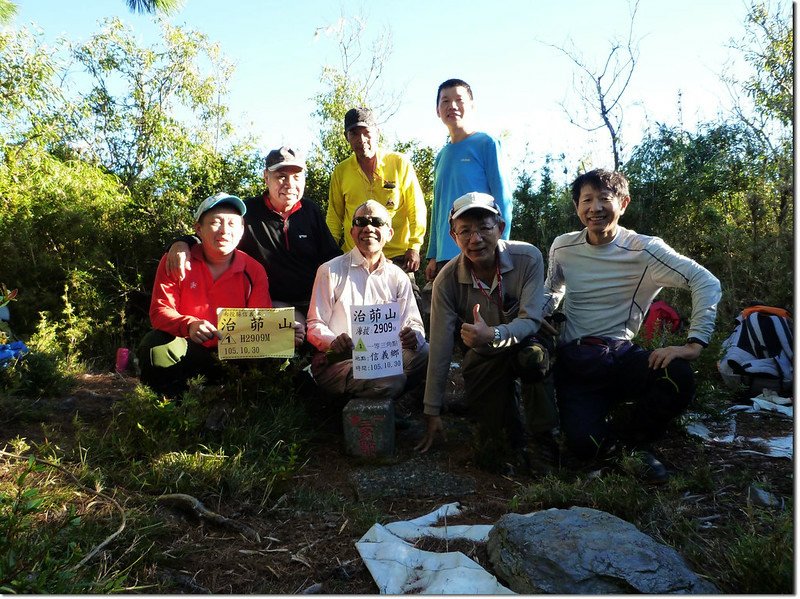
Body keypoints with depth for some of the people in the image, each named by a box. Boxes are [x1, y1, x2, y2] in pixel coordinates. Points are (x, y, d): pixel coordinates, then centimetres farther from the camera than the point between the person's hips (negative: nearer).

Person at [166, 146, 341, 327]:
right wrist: (183, 243, -21)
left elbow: (332, 258, 12)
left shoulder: (311, 211, 9)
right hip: (274, 303, -3)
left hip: (315, 299, 4)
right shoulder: (247, 211, 0)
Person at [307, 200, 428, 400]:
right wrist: (333, 342, -22)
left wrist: (414, 336, -16)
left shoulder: (397, 277, 14)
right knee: (391, 382, -32)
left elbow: (414, 323, 10)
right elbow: (315, 324, 1)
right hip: (337, 361, -4)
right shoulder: (330, 271, 4)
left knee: (427, 353, -24)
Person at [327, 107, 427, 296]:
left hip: (397, 256, -1)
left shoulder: (400, 163, 1)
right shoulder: (341, 171, 7)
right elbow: (334, 216, 14)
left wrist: (414, 247, -3)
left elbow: (416, 209, 3)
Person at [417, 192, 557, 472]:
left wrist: (494, 335, -45)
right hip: (483, 359, 1)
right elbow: (440, 347, -16)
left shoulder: (528, 258, -20)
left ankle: (542, 438, -15)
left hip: (522, 344, 0)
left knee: (534, 355, -38)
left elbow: (531, 320, -22)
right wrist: (432, 412, -13)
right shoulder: (447, 280, -17)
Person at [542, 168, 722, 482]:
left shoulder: (644, 250, -7)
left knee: (678, 376, -33)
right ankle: (610, 430, 19)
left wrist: (694, 344, -22)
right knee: (585, 445, -24)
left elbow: (707, 282, -12)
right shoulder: (562, 247, 3)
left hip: (621, 354, 0)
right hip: (575, 360, 0)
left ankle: (634, 438, 1)